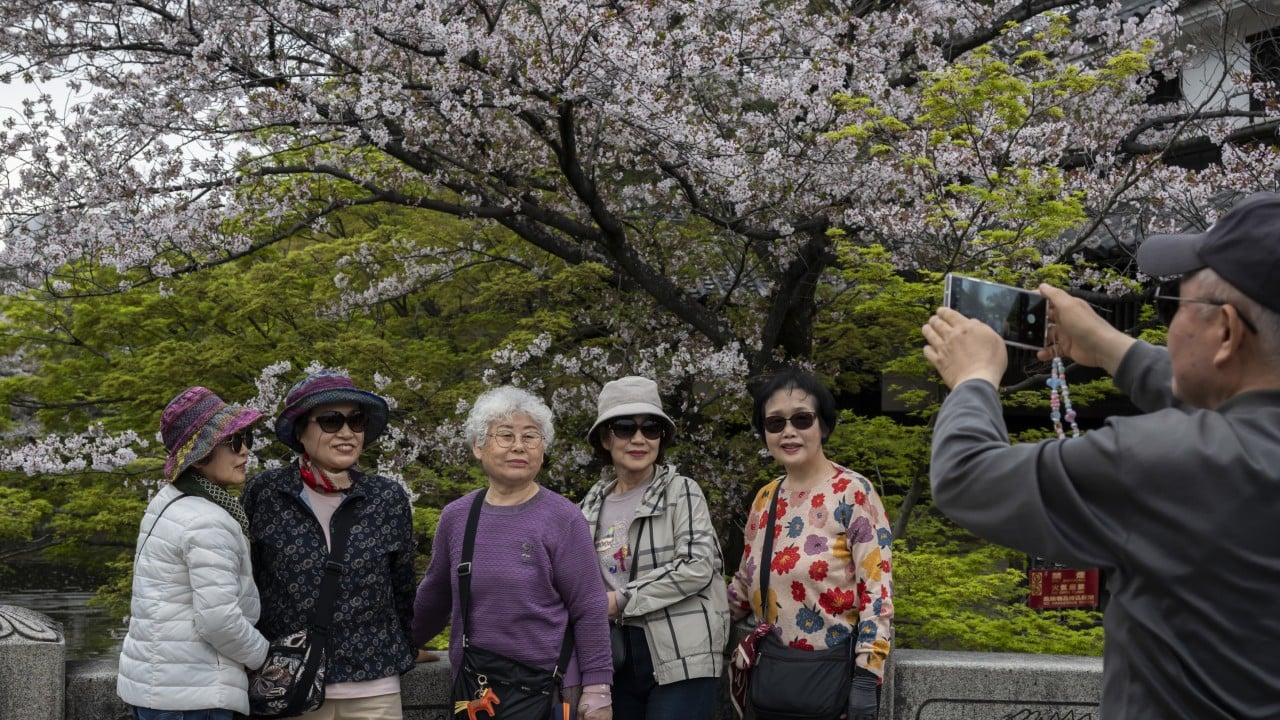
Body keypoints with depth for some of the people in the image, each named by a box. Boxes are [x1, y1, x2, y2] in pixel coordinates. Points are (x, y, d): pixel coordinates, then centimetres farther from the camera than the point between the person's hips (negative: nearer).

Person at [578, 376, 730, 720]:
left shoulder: (681, 491, -3)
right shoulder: (593, 504, 11)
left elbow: (698, 567, -16)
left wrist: (623, 600, -15)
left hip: (680, 658, -5)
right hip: (617, 658, 5)